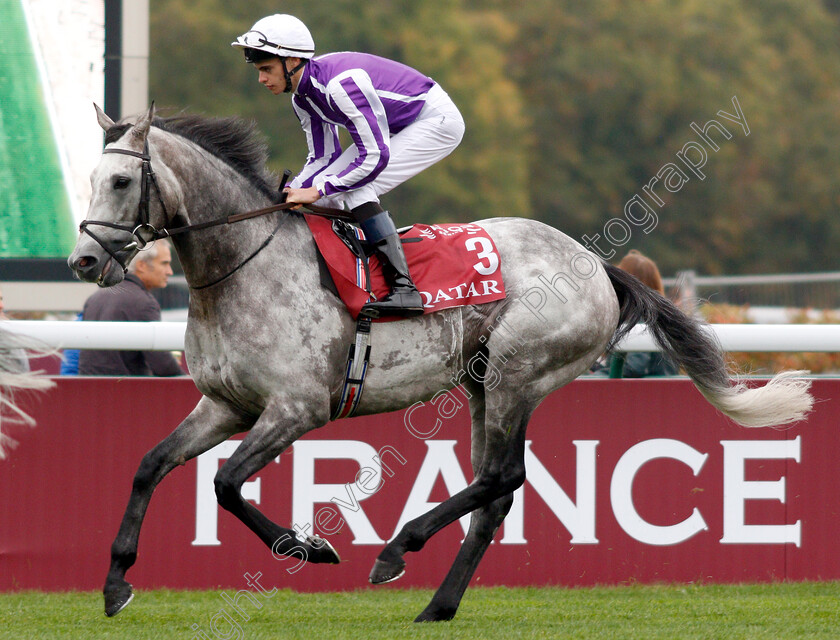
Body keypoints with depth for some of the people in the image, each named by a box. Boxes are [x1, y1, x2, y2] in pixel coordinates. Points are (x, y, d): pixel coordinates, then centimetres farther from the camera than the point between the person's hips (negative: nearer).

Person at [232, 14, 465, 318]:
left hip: (438, 120, -10)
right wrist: (291, 192, -12)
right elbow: (324, 157, 4)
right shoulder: (304, 95, -2)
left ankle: (404, 289, -25)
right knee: (330, 188, 0)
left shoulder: (340, 84, -32)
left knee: (353, 187, -22)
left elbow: (375, 156, -33)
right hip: (400, 128, 10)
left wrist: (318, 190, -30)